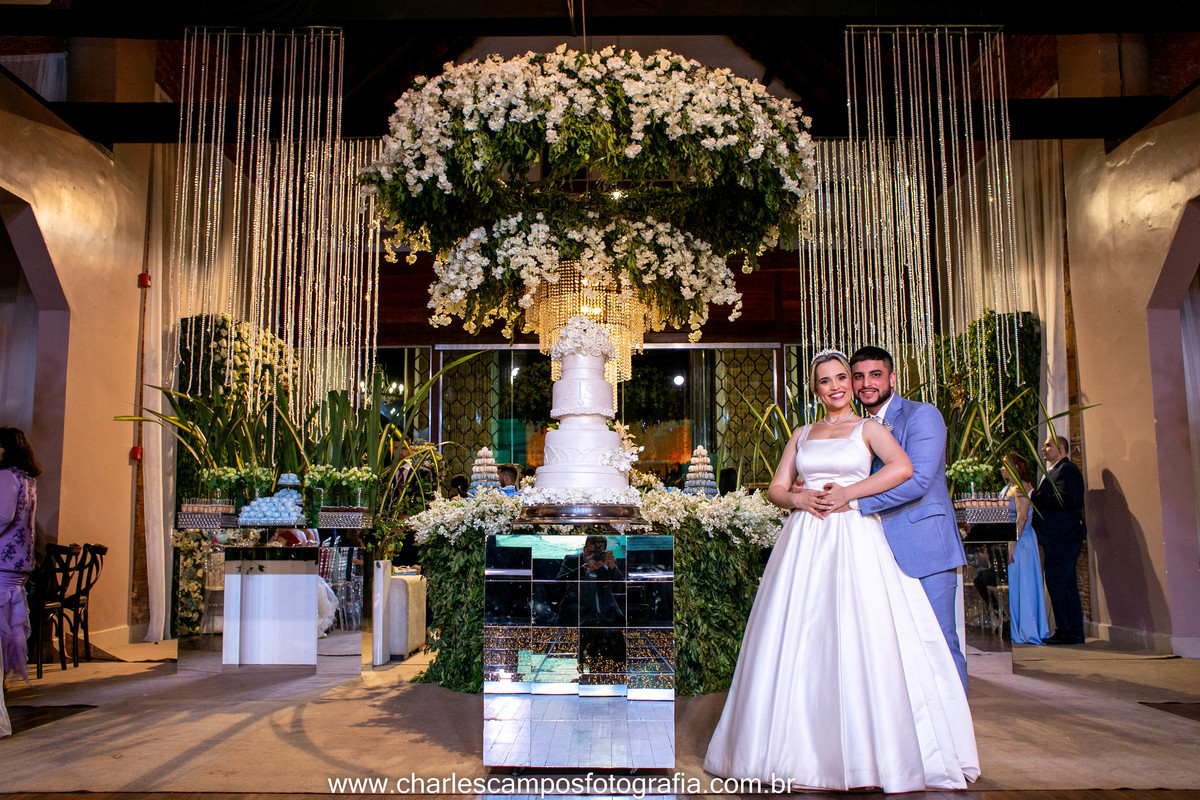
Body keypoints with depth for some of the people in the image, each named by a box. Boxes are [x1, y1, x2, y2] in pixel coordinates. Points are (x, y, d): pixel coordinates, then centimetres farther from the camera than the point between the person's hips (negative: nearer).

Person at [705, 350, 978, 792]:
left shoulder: (868, 427, 7)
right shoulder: (802, 435, 19)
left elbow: (902, 467, -11)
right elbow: (776, 487, 15)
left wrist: (847, 493, -12)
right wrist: (798, 499, -6)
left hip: (854, 538, -4)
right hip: (804, 541, 4)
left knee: (861, 639, -9)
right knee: (798, 640, 1)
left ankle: (877, 750, 1)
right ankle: (800, 748, 10)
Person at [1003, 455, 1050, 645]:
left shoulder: (1020, 487, -12)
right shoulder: (1012, 487, 17)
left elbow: (1022, 517, -20)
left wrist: (1013, 543, -23)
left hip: (1020, 540, -10)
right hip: (1015, 539, 10)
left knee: (1020, 585, -5)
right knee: (1016, 585, 10)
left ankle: (1026, 631, 0)